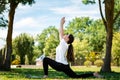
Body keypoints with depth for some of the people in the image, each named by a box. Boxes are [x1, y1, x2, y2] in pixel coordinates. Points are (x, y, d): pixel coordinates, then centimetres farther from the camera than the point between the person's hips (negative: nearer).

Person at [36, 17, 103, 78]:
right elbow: (61, 34, 17)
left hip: (60, 65, -9)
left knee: (45, 59, 1)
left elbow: (61, 33, -11)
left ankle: (45, 76, -4)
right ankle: (93, 74, 2)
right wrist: (61, 24, 19)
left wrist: (61, 24, -4)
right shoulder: (65, 45, 12)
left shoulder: (64, 44, -10)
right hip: (65, 66, 9)